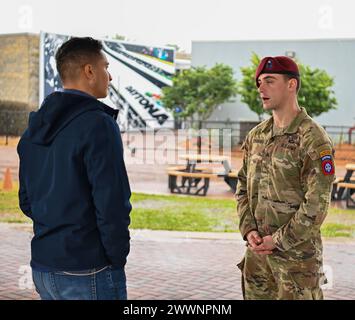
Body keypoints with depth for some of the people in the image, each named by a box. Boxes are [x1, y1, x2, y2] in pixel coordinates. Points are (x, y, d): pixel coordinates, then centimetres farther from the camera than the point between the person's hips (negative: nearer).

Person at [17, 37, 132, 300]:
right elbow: (112, 206, -20)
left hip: (42, 268, 8)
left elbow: (27, 201, 13)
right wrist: (117, 260, -8)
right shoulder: (98, 124, -16)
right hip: (88, 273, -7)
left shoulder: (35, 127, 9)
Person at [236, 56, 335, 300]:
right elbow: (244, 189, 13)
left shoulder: (313, 139, -13)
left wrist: (278, 241, -14)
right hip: (257, 251, 6)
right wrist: (249, 231, -2)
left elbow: (317, 204, -17)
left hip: (298, 251, -6)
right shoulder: (256, 136, 9)